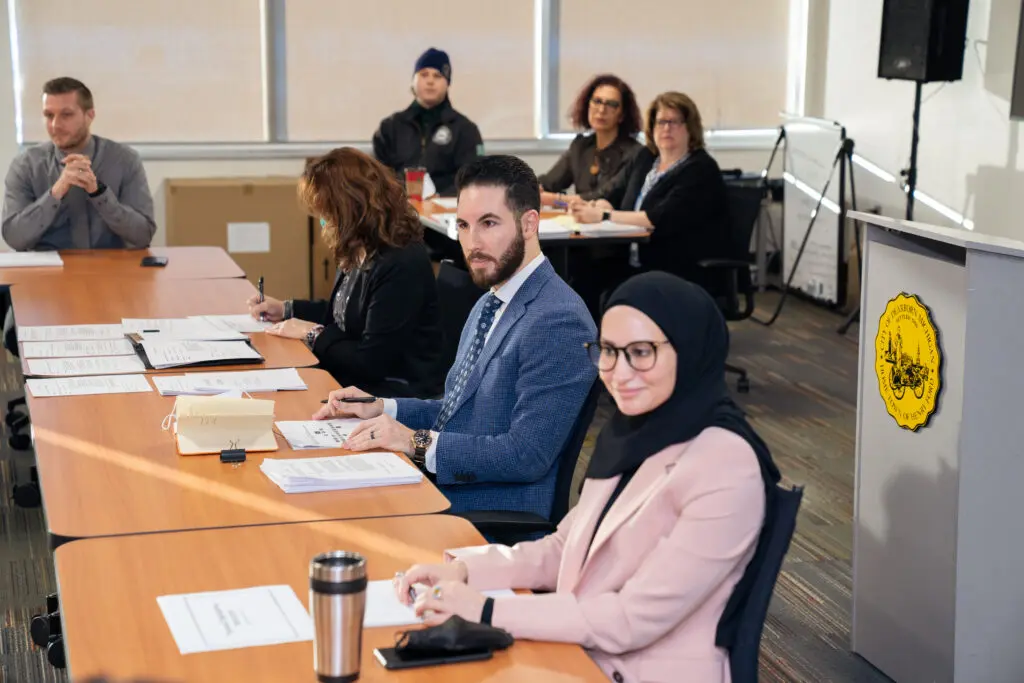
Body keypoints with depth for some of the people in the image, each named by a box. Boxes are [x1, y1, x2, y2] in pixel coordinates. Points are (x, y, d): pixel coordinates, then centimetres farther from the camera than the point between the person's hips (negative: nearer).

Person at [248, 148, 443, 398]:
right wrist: (286, 309, 18)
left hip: (397, 393, -9)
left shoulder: (401, 267, -23)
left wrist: (314, 335, -11)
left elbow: (370, 362, -23)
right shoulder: (360, 254, 6)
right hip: (355, 378, 9)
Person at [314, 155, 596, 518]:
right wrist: (382, 408, 9)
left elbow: (526, 455, -22)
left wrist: (417, 442, -20)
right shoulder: (490, 305, 15)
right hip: (436, 491, 9)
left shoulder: (558, 322, -18)